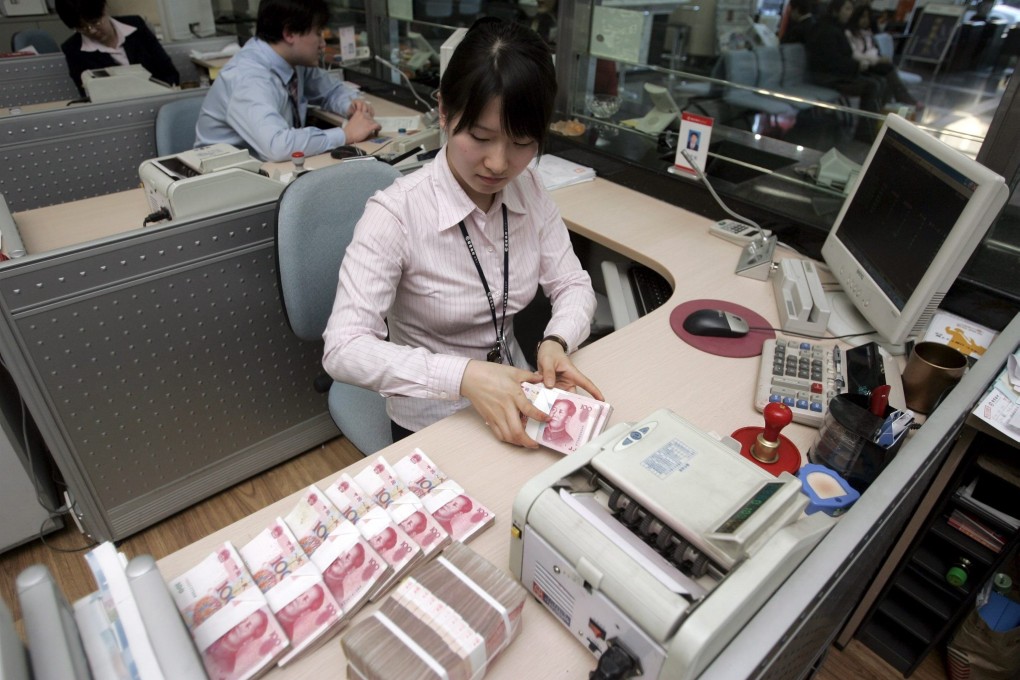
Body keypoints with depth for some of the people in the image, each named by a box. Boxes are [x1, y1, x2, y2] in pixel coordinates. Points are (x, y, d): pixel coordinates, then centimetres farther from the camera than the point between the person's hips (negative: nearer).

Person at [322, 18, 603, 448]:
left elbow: (572, 284, -2)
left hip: (514, 394, 5)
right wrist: (464, 376, -39)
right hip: (431, 421, -4)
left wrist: (556, 342, -22)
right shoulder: (396, 213, -24)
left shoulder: (529, 192, -7)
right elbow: (343, 349, -28)